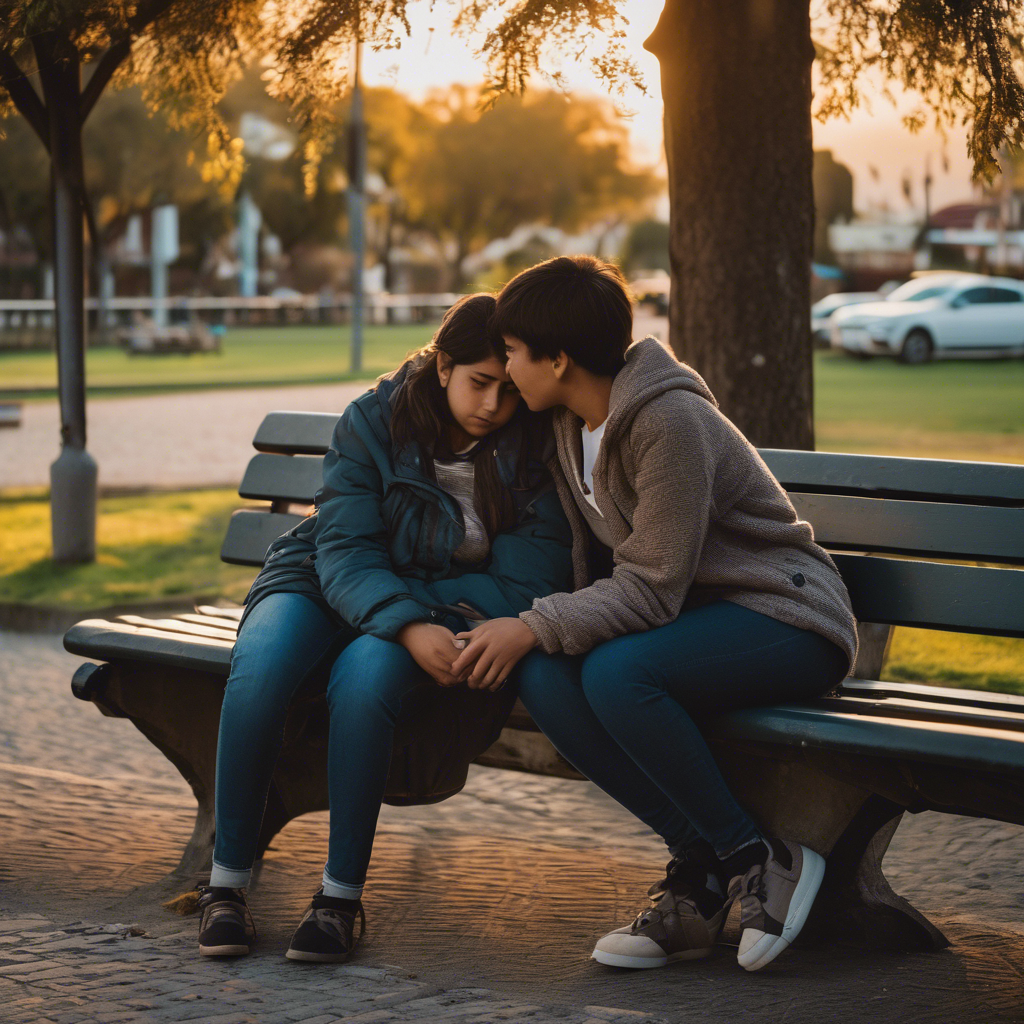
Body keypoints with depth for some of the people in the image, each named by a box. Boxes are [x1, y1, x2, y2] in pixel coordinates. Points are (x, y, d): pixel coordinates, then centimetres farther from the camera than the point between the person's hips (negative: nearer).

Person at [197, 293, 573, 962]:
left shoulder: (537, 455, -9)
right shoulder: (374, 422, -10)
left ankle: (343, 895, -25)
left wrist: (421, 609, -20)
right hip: (325, 585, 1)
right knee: (261, 668, -33)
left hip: (442, 610, -1)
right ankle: (228, 882, -19)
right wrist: (408, 626, -36)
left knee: (364, 675, -36)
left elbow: (525, 588, -10)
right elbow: (343, 553, -18)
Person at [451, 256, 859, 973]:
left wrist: (535, 627, -25)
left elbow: (651, 590, -24)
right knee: (542, 672, -19)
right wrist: (535, 631, -4)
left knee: (617, 672, -34)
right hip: (696, 613, 8)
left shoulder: (670, 422, -22)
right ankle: (702, 867, -14)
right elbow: (594, 568, 11)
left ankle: (760, 859, -17)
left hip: (788, 618, -8)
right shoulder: (573, 423, 6)